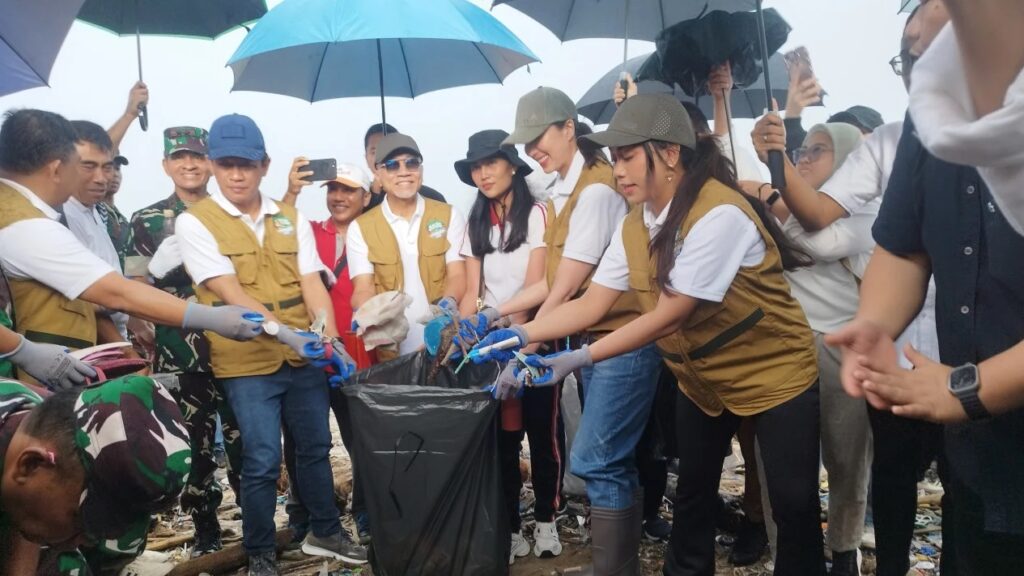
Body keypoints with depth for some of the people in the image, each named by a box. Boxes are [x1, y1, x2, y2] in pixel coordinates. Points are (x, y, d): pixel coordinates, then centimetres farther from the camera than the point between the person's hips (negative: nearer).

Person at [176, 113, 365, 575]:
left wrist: (328, 336, -16)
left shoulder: (291, 220, 8)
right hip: (246, 362, -4)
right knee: (262, 461, -2)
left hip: (304, 358, 5)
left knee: (315, 447, 16)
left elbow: (312, 283, 0)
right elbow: (230, 293, -16)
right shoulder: (195, 223, -6)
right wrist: (284, 332, -27)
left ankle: (325, 532, 36)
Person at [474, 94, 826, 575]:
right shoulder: (634, 226, -2)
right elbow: (591, 303, -5)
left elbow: (669, 316, -29)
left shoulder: (719, 214, -28)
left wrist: (580, 359, -31)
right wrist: (520, 334, -17)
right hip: (702, 378, 7)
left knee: (794, 504, 3)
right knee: (692, 493, 18)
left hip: (774, 374, -7)